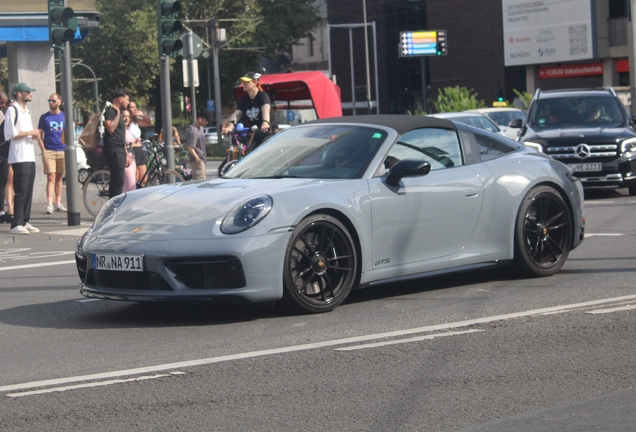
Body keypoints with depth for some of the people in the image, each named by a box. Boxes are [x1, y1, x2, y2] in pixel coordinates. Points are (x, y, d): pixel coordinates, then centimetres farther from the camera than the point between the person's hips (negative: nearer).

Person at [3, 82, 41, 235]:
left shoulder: (27, 112, 19)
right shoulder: (12, 111, -8)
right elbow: (10, 134, -16)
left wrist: (35, 135, 6)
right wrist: (30, 132, -13)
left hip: (30, 157, 8)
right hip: (19, 158, -8)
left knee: (28, 191, 7)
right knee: (21, 191, -11)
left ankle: (25, 222, 11)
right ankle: (16, 224, -10)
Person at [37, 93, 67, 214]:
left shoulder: (65, 116, 9)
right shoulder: (44, 117, 4)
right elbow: (40, 135, 4)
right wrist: (43, 150, -7)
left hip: (62, 151, 3)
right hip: (49, 151, -3)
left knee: (59, 177, 9)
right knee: (51, 177, -10)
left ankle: (58, 203, 16)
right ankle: (49, 204, -14)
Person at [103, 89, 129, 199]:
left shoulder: (118, 113, 23)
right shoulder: (110, 111, -7)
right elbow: (110, 128, -24)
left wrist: (126, 153, 26)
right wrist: (118, 113, -15)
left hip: (119, 151, 10)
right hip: (113, 151, -10)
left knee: (116, 181, 10)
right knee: (118, 181, -15)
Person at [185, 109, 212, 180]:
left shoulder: (200, 128, 14)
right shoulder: (193, 130, -18)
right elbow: (189, 147, -24)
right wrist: (196, 157, -32)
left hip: (201, 160, 10)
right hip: (197, 161, -10)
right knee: (201, 180, -16)